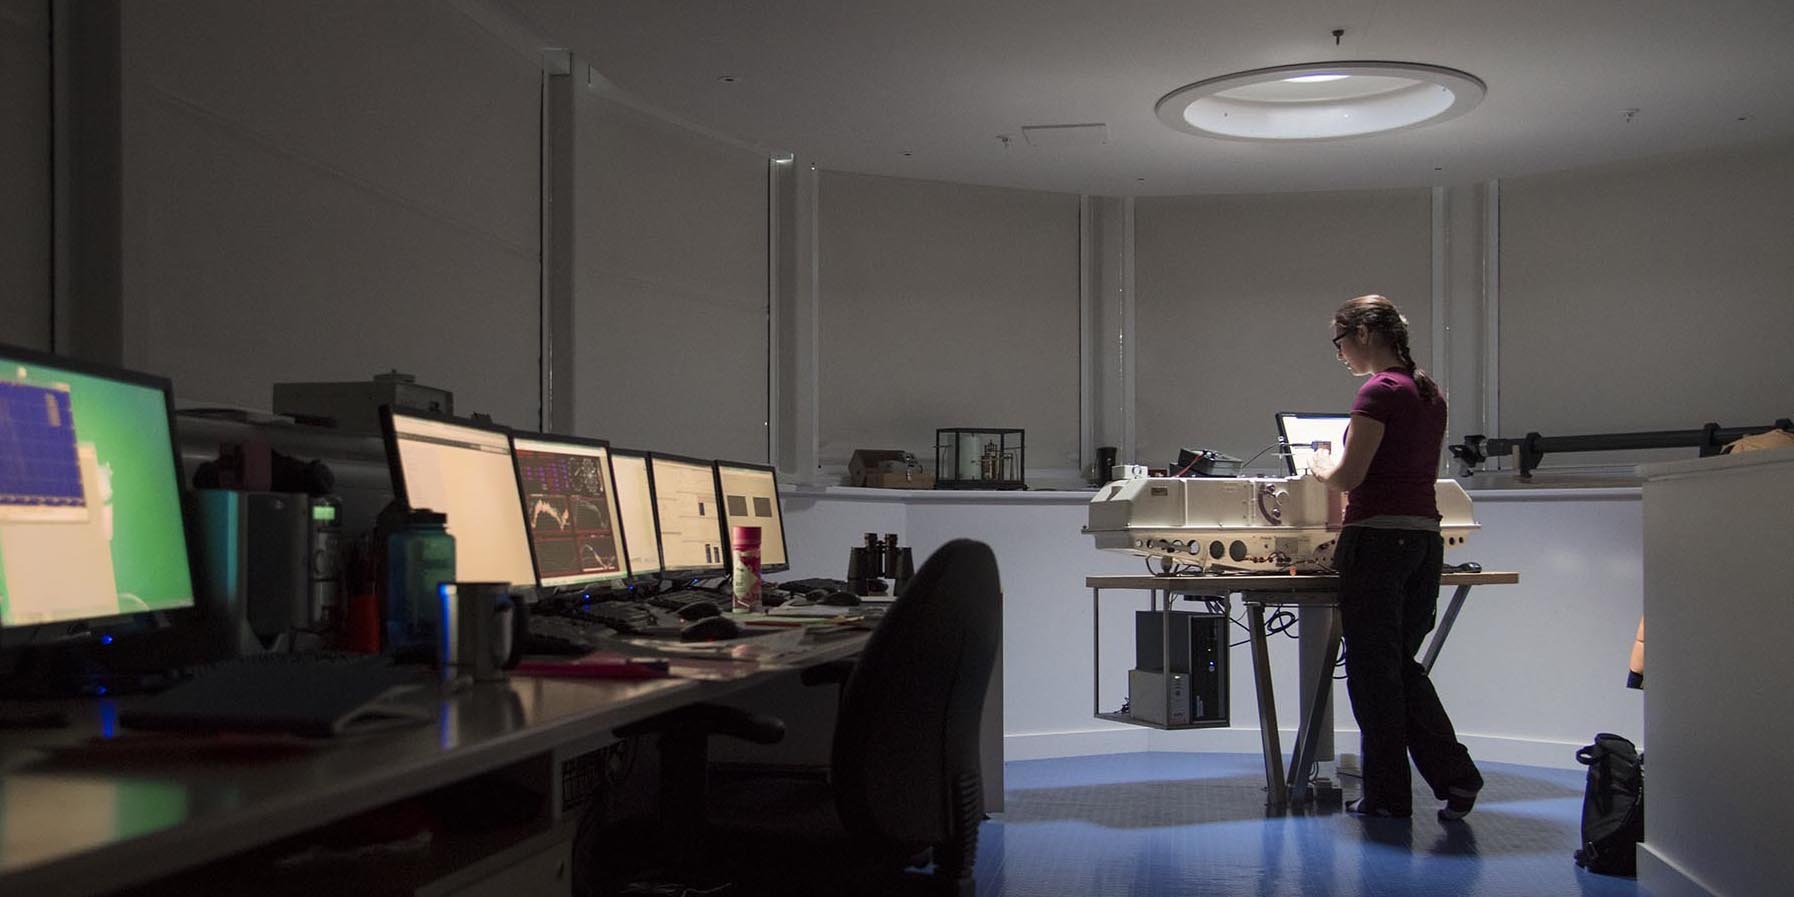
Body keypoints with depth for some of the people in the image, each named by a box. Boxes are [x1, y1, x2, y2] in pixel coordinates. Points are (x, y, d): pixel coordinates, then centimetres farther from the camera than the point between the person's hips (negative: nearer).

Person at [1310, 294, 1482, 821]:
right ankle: (1455, 776, 9)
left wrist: (1321, 467, 4)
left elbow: (1349, 476, -17)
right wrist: (1340, 467, 27)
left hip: (1379, 537, -9)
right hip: (1425, 534, 9)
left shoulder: (1380, 391, -13)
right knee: (1402, 664, 16)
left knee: (1374, 669, 2)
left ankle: (1388, 796, 10)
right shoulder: (1430, 393, 14)